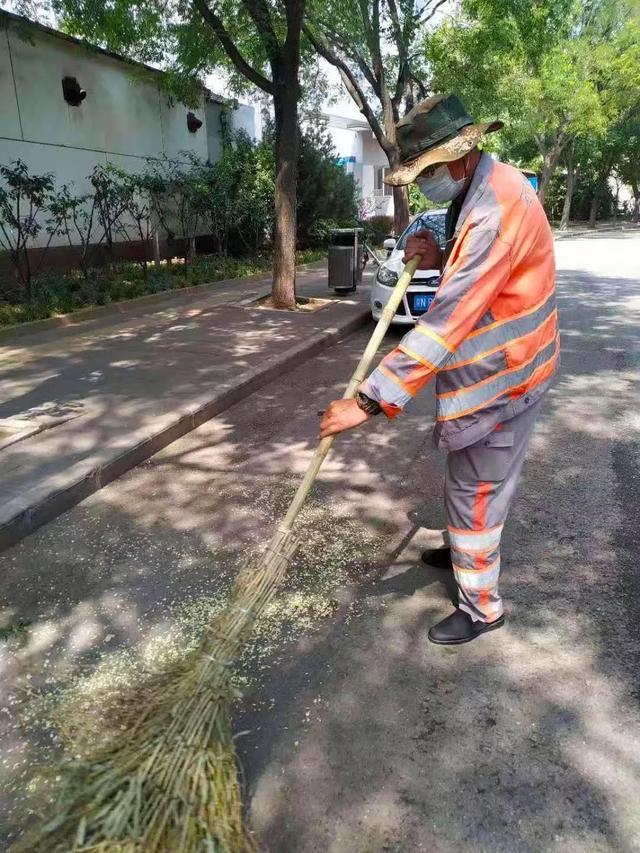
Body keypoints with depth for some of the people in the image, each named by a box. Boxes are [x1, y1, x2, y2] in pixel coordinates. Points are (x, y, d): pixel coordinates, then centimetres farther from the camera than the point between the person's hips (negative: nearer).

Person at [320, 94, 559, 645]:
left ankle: (481, 609, 19)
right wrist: (440, 258, -4)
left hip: (501, 377, -10)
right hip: (489, 368, 10)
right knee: (470, 481, 24)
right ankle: (467, 551, 47)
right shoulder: (474, 193, 6)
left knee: (474, 490, 0)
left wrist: (370, 400, -36)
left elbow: (446, 321, -34)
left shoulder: (499, 207, -27)